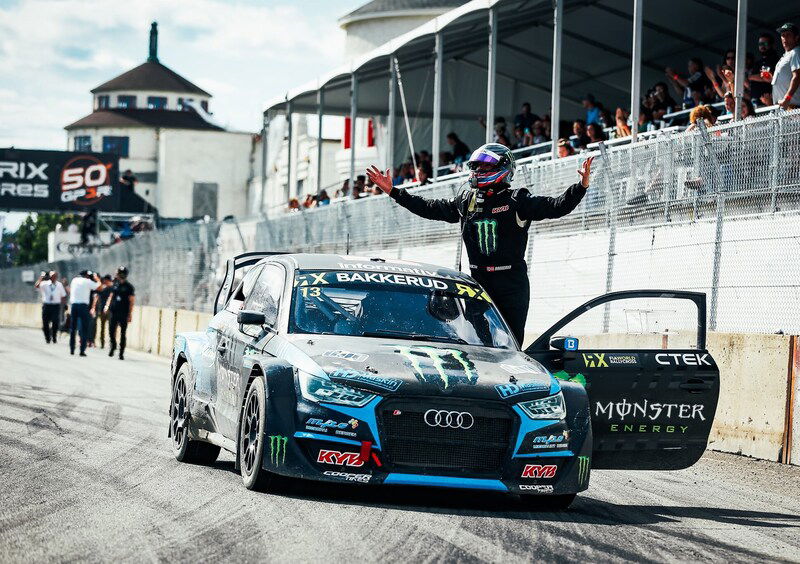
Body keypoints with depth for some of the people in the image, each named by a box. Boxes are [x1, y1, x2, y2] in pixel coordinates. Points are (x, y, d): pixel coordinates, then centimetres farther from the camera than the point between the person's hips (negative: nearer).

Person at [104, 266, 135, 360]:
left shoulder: (129, 286, -3)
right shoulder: (115, 285, 10)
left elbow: (131, 301, -5)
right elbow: (111, 296, 19)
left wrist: (130, 314, -10)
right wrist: (107, 306, 5)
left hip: (124, 314, -4)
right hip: (113, 312, 4)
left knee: (123, 333, 1)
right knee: (111, 331, 2)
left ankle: (121, 352, 6)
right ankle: (113, 345, 27)